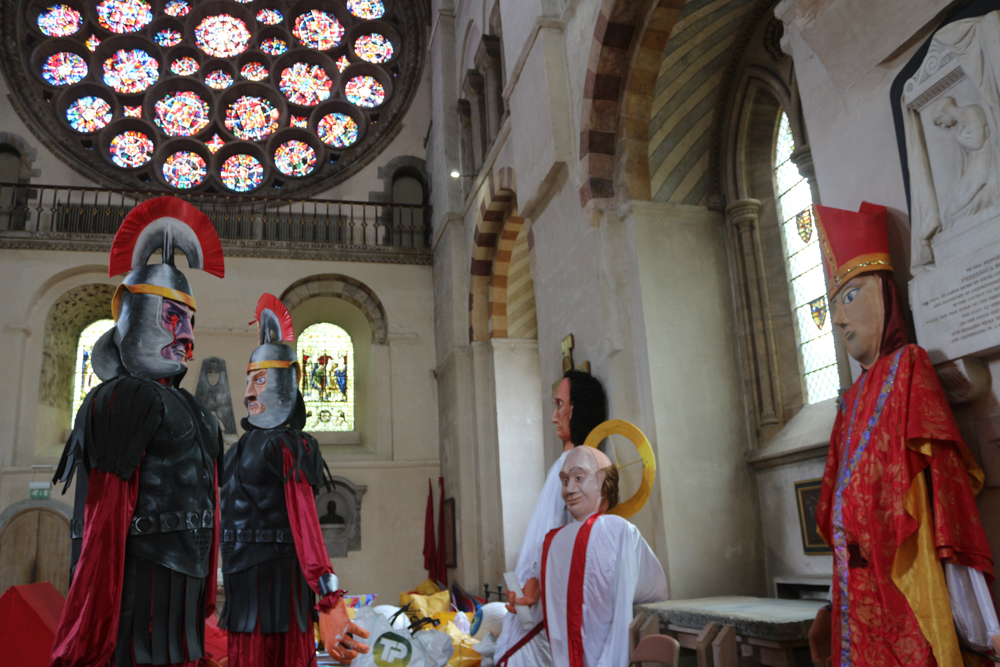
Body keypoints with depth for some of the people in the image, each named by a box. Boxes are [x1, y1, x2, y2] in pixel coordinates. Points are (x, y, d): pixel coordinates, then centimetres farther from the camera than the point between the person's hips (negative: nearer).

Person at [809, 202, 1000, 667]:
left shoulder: (907, 369, -7)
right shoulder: (853, 401, 13)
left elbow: (944, 491, -17)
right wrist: (835, 613, 16)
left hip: (906, 595, -7)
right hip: (859, 605, 7)